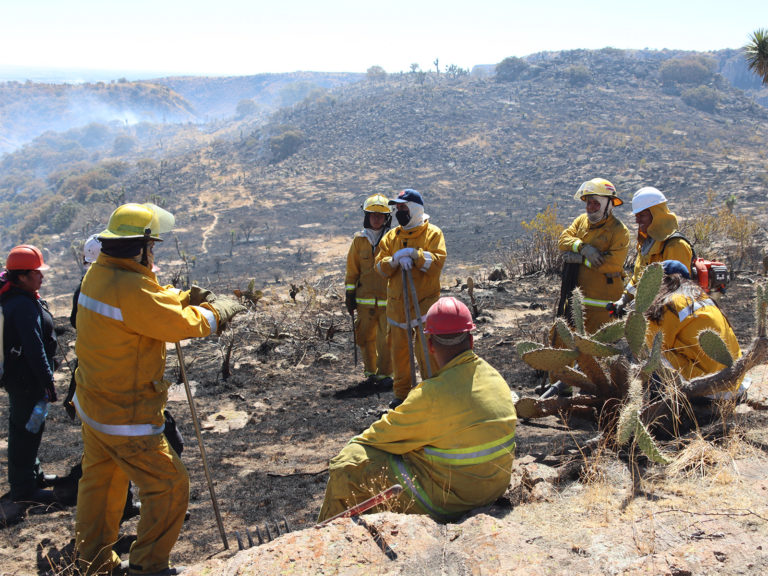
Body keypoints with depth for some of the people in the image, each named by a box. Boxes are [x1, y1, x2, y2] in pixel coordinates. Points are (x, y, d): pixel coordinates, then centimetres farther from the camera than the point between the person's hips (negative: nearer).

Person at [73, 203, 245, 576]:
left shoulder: (98, 273, 1)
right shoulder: (130, 289, -28)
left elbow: (155, 300, 11)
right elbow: (181, 324, -19)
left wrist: (187, 297, -3)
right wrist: (218, 312, -2)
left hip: (93, 403, 10)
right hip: (124, 417, -10)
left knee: (100, 479, 23)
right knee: (169, 485, 2)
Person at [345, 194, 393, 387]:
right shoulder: (359, 240, 6)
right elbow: (352, 270, 10)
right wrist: (350, 296, 6)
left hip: (388, 298, -2)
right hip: (365, 298, 2)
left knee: (386, 338, -2)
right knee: (365, 337, 8)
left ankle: (384, 374, 11)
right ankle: (370, 371, 24)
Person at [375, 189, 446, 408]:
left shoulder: (432, 233, -2)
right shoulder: (391, 236, 11)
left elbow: (437, 262, -15)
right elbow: (380, 267, 1)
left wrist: (413, 253, -22)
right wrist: (396, 259, -17)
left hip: (424, 302, -5)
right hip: (397, 304, 5)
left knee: (426, 351, -8)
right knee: (399, 351, 11)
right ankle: (402, 393, 24)